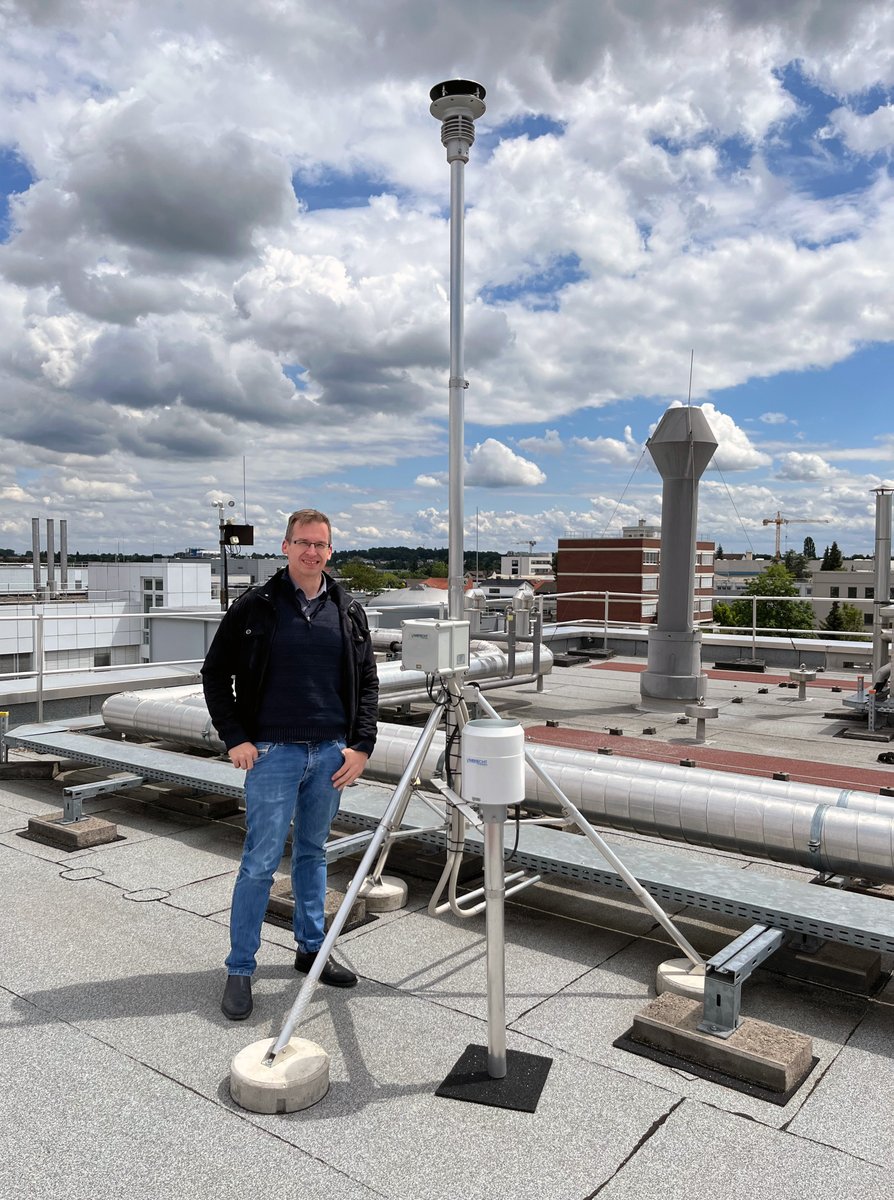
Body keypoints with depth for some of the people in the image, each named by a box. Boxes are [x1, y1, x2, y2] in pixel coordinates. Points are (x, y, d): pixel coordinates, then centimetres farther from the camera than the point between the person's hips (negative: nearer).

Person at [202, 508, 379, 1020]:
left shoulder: (348, 611, 6)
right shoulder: (255, 607, -3)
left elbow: (367, 682, 10)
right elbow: (216, 674, 2)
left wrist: (361, 744, 1)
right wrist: (235, 738, -6)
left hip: (331, 754, 4)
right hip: (273, 752, -3)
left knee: (313, 853, 16)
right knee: (261, 861, -1)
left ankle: (311, 948, 31)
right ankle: (240, 968, 13)